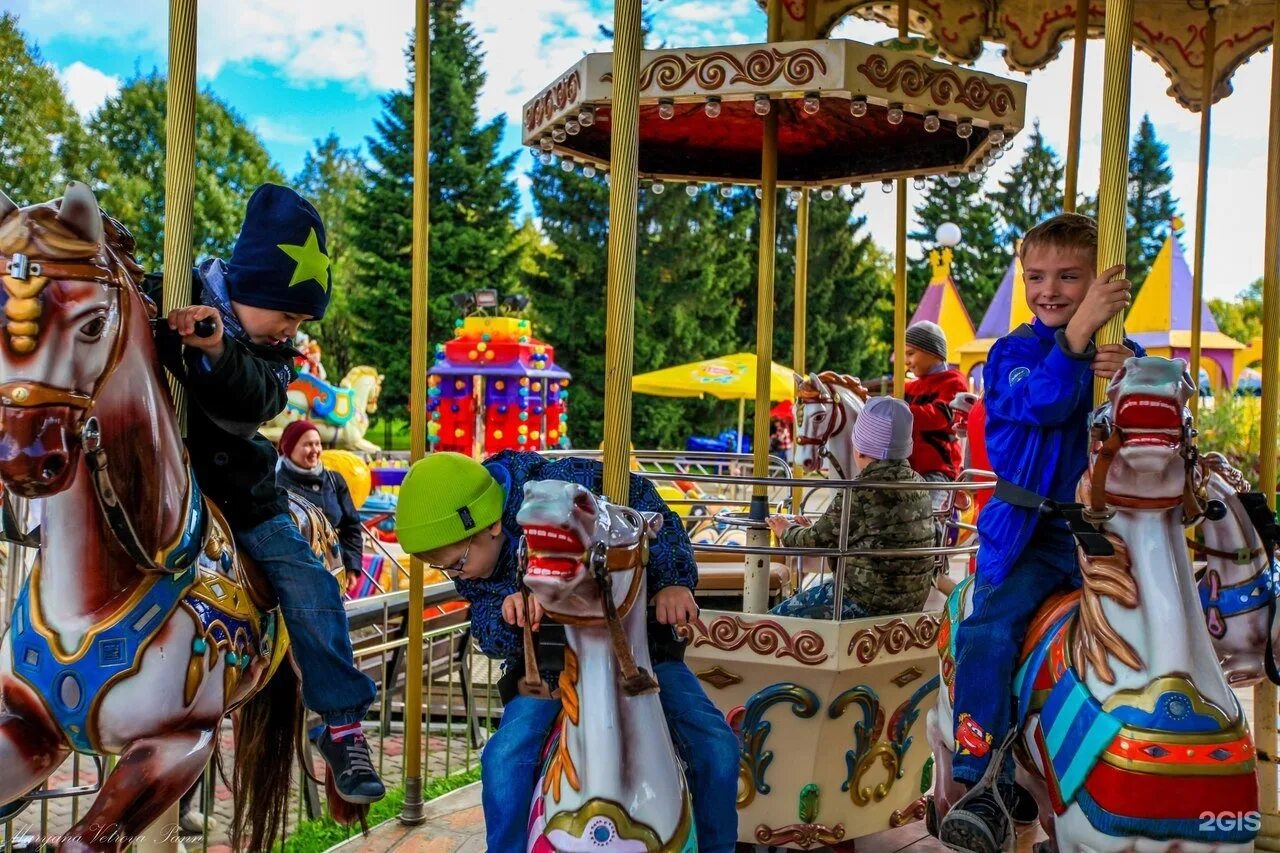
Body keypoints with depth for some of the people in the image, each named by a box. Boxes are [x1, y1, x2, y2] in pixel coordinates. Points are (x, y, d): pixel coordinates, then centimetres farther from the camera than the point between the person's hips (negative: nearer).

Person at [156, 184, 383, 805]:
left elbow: (258, 401, -22)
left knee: (309, 586, -9)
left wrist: (220, 352, -41)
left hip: (242, 496, 3)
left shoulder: (270, 352, -1)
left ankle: (343, 727, 0)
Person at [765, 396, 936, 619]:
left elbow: (818, 541, -8)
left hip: (869, 600, -9)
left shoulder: (862, 491, -19)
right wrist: (812, 529, 21)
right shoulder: (916, 482, 6)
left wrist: (787, 531, 13)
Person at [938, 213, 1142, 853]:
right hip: (1029, 535, -2)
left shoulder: (1125, 355, 8)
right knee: (985, 634, -21)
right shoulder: (1012, 354, 2)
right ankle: (986, 789, -12)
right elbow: (1042, 403, -17)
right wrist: (1077, 337, -32)